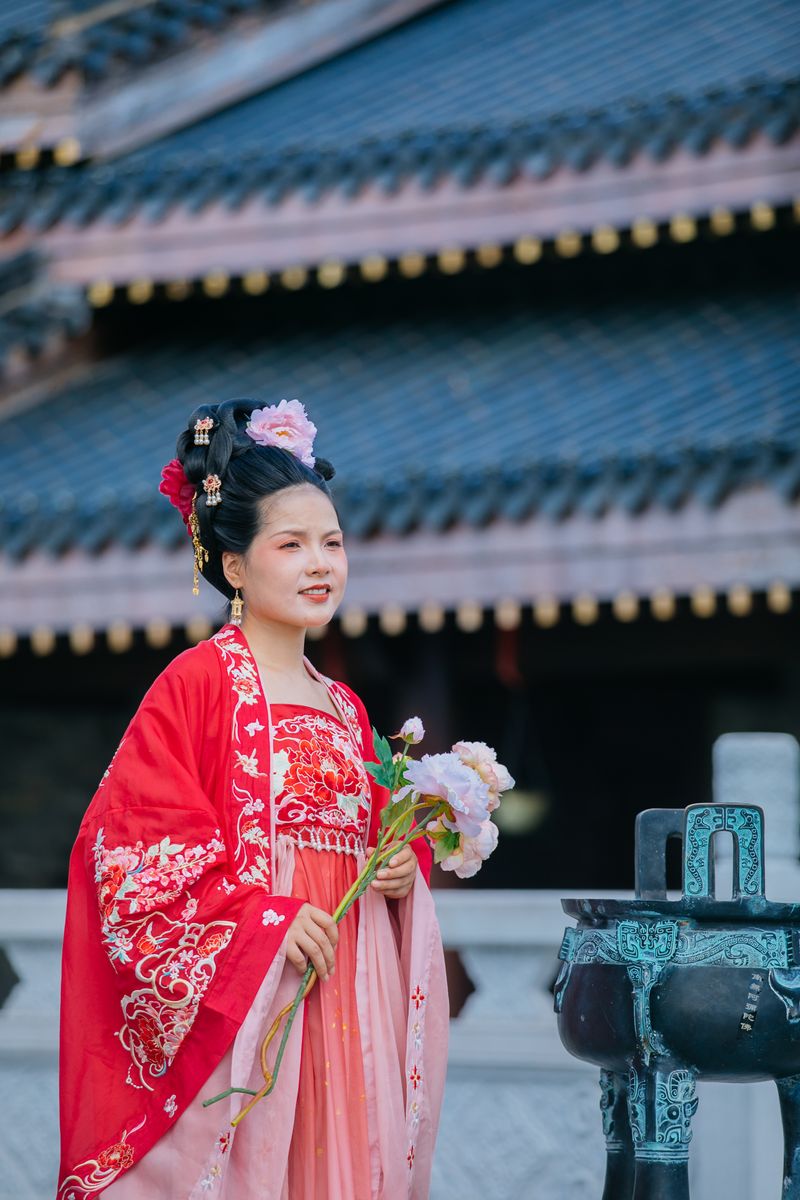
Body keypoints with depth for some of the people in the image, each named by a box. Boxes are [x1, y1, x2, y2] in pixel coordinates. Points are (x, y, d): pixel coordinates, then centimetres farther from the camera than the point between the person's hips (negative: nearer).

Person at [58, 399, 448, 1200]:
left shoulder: (344, 710, 15)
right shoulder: (197, 683, -5)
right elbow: (130, 838, -12)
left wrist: (403, 869, 1)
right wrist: (260, 919, -18)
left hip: (344, 1004, 6)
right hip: (234, 1005, -6)